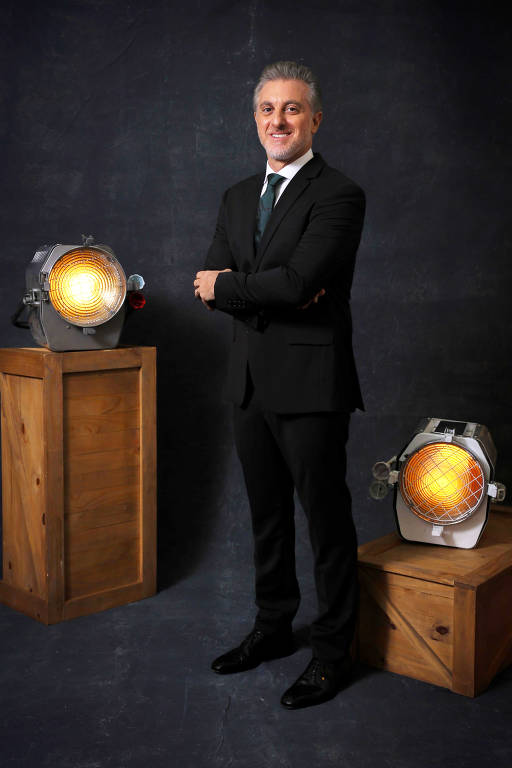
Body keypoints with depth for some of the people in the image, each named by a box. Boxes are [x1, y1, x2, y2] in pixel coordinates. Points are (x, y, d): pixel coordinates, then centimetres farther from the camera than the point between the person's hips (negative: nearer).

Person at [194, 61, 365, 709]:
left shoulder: (338, 196, -8)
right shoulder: (238, 197, 14)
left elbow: (299, 280, -22)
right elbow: (208, 284, 4)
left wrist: (227, 285, -7)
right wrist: (272, 293, -12)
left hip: (310, 386, -7)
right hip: (250, 382, 7)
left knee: (326, 520, 5)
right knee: (267, 516, 18)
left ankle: (333, 652, 20)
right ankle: (272, 628, 36)